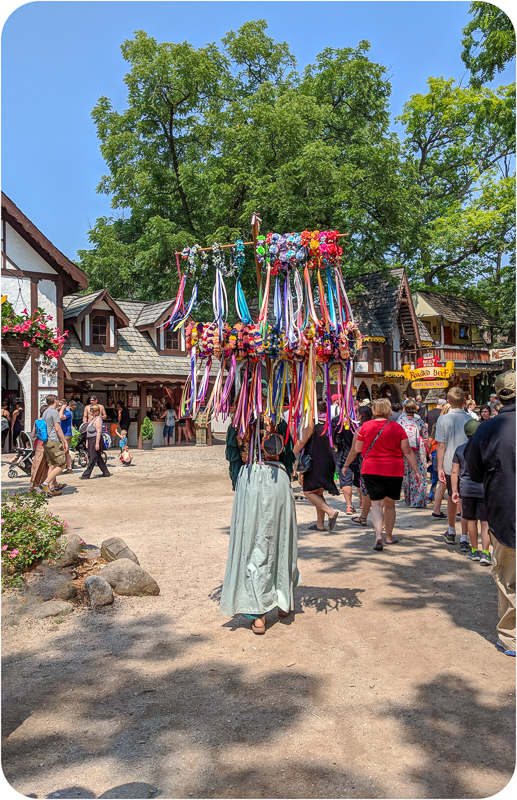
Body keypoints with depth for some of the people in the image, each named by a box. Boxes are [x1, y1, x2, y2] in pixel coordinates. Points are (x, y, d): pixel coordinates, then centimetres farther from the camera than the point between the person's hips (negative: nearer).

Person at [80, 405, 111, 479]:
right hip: (91, 441, 10)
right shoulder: (93, 419, 17)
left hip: (96, 440, -10)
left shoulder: (98, 419, -13)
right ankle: (106, 473, 17)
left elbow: (99, 432, -19)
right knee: (98, 458, 12)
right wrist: (87, 441, 18)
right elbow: (89, 432, 21)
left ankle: (86, 475, -3)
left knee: (92, 458, -5)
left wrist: (97, 443, -23)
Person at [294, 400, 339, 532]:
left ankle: (331, 512, -16)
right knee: (318, 493, 16)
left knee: (309, 492, 0)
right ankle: (320, 523, 17)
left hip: (315, 462, -7)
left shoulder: (312, 422, -11)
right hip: (328, 461, 7)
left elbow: (302, 441, -13)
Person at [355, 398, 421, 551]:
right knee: (390, 504, 15)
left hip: (371, 470, 0)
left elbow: (358, 449, 5)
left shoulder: (365, 426, -3)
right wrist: (416, 470, 4)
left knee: (376, 503, 2)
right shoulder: (397, 427, -4)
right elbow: (407, 451, -2)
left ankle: (378, 535, -17)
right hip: (394, 470, 1)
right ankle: (389, 536, 27)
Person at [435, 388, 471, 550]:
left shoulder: (443, 420, -6)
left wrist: (440, 468, -3)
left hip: (449, 466, 1)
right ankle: (464, 539, -1)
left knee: (452, 498, 19)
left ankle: (451, 532, 34)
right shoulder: (470, 420, -7)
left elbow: (441, 445, -7)